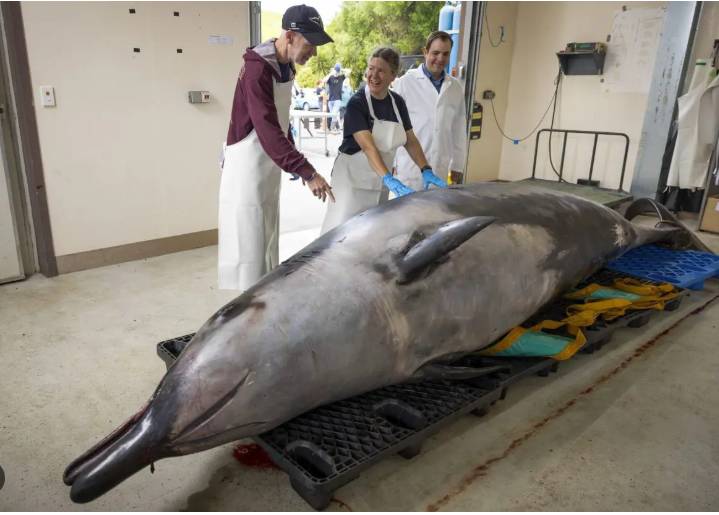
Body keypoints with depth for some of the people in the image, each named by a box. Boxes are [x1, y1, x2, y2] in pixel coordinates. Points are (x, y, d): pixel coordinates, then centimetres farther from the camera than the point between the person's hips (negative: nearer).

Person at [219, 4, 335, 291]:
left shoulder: (286, 67, 6)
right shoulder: (257, 69, -22)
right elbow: (268, 130, -32)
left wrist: (296, 163, 13)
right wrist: (307, 172, -37)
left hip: (270, 165, 9)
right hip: (248, 165, -9)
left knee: (268, 239, 16)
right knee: (249, 242, -3)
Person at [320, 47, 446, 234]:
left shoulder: (398, 102, 3)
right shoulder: (357, 103, -15)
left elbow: (410, 141, 8)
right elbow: (368, 146, -27)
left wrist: (427, 170, -6)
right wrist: (389, 179, -39)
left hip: (380, 181, 6)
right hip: (353, 178, -5)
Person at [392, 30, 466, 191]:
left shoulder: (455, 87, 9)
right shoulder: (405, 83, -3)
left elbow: (459, 129, 13)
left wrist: (458, 164, 12)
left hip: (440, 169, 4)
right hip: (409, 169, -3)